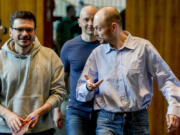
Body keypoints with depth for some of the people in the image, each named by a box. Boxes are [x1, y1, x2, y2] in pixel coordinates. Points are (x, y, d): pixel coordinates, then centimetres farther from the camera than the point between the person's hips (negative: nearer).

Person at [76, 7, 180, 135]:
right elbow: (81, 94, 10)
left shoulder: (143, 47, 0)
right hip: (107, 121, 1)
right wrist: (88, 88, -13)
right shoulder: (97, 53, 7)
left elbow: (167, 80, 0)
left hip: (138, 120, -1)